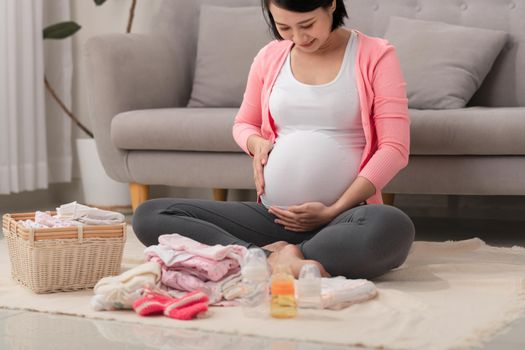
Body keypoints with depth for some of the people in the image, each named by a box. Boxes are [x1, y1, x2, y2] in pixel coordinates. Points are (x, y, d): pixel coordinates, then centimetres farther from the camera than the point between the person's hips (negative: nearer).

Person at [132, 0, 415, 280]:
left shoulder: (375, 55, 0)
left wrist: (335, 210, -13)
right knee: (148, 216, -13)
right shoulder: (270, 57, 11)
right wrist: (256, 142, 0)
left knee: (394, 227, -40)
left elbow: (394, 148, -5)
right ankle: (276, 259, -28)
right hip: (272, 215, 4)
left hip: (341, 217, -4)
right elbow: (243, 123, 25)